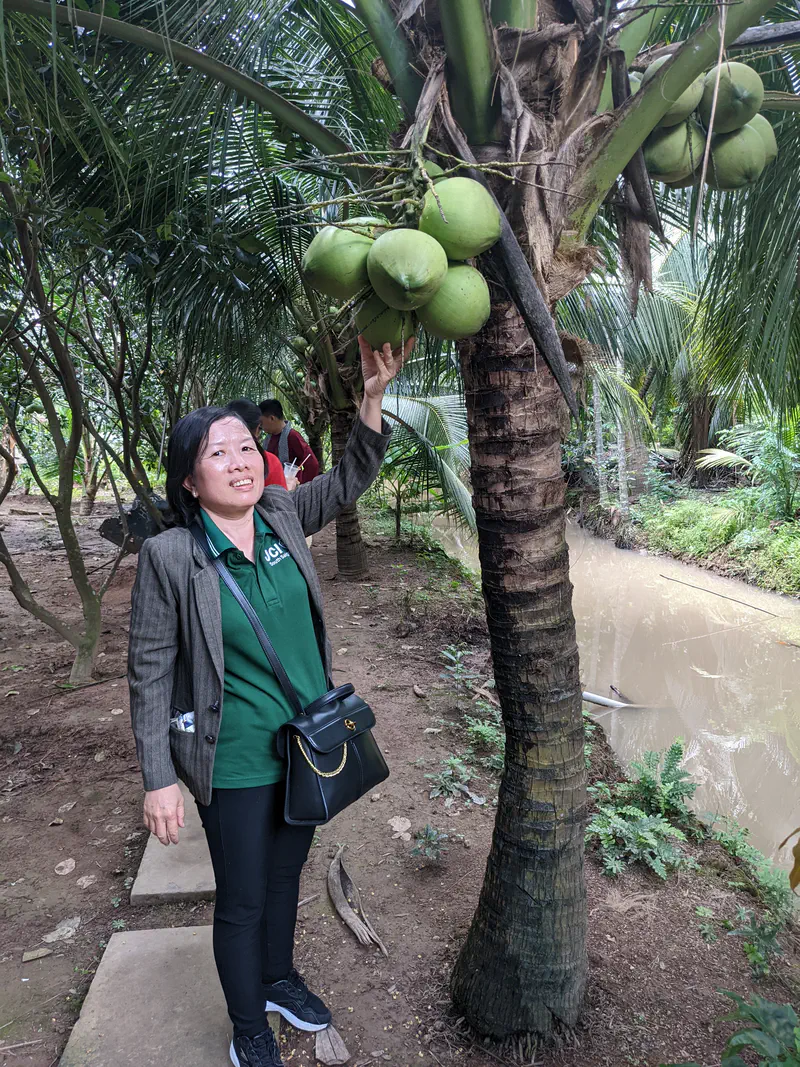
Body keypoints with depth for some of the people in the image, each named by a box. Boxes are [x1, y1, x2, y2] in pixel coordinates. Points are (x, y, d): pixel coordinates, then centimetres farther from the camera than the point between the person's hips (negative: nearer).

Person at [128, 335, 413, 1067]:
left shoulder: (283, 515, -6)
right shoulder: (171, 558, -20)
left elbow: (352, 477, -2)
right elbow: (151, 673, -14)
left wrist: (374, 394, -18)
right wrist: (160, 780, -12)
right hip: (237, 761, -5)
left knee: (287, 872, 26)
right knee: (242, 900, 14)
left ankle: (279, 978, 53)